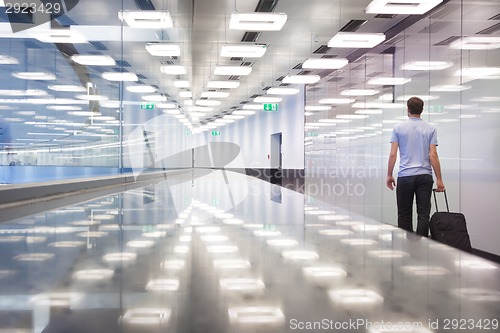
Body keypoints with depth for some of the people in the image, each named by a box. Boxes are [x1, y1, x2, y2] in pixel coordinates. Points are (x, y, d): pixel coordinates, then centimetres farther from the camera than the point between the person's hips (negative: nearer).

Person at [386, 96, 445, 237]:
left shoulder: (398, 128, 0)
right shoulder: (430, 129, 2)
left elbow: (393, 154, -4)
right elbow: (433, 155, -6)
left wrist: (389, 175, 5)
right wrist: (439, 179, -3)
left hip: (405, 176, 0)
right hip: (424, 176, 1)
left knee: (404, 214, 9)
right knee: (423, 214, 1)